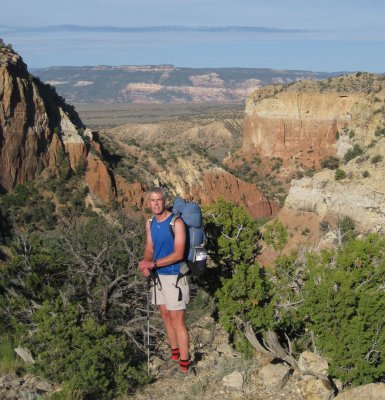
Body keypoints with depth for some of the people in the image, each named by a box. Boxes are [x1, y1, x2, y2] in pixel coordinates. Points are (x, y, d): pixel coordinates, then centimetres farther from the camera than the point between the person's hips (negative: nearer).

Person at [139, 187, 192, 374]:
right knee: (165, 316, 16)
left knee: (177, 320, -3)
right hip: (158, 275, 7)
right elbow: (149, 249, 9)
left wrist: (153, 264, -23)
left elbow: (178, 254, -20)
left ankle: (184, 365, 6)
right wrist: (146, 263, -13)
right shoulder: (150, 223, 6)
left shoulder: (176, 223, -16)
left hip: (174, 276, -7)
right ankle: (175, 355, 32)